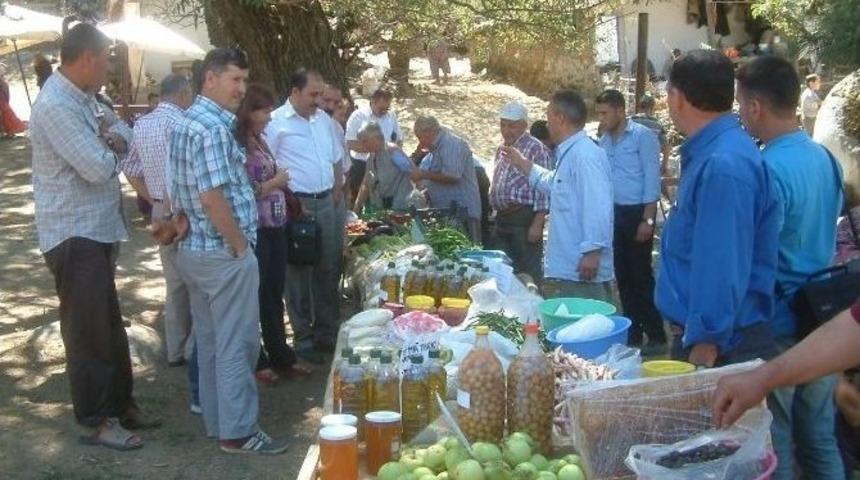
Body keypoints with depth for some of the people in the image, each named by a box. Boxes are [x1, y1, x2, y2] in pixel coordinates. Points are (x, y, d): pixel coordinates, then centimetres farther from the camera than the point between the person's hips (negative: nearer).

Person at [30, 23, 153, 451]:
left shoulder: (82, 98, 10)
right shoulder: (56, 105, -21)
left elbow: (125, 134, 14)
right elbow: (98, 167, -25)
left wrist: (112, 137, -7)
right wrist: (108, 146, -5)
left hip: (98, 230, 10)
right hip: (74, 235, -10)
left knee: (109, 324, 18)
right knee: (88, 330, -1)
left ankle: (121, 404, 31)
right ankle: (97, 421, 10)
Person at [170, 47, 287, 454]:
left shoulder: (187, 122, 13)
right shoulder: (213, 127, -19)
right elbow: (212, 196, -24)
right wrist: (241, 246, -16)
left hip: (195, 249, 10)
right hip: (224, 253, -10)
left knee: (210, 340, 16)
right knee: (237, 344, -1)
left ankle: (216, 421, 27)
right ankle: (238, 432, 7)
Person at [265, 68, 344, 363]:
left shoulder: (323, 119, 12)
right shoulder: (276, 123, -10)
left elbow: (336, 159, 21)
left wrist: (336, 193, 11)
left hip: (326, 204, 7)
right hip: (297, 205, -7)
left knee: (329, 269, 12)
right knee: (299, 274, 2)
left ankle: (328, 332, 24)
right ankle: (303, 338, 11)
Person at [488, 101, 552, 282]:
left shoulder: (536, 149, -10)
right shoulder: (501, 150, 17)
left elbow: (543, 189, -15)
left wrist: (537, 224, -20)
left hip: (525, 218, -8)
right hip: (501, 218, 8)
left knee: (528, 273, -6)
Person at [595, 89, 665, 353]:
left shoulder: (643, 136, -8)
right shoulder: (603, 141, 11)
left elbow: (652, 179, -11)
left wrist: (647, 219, -16)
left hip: (636, 213, -7)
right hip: (613, 214, 7)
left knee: (641, 276, -5)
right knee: (622, 276, 10)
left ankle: (656, 336, 3)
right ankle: (632, 333, 19)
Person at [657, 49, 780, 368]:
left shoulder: (723, 165, -23)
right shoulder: (708, 153, 10)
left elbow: (724, 269, -26)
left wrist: (705, 346, -23)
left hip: (719, 344, -9)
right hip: (698, 331, 9)